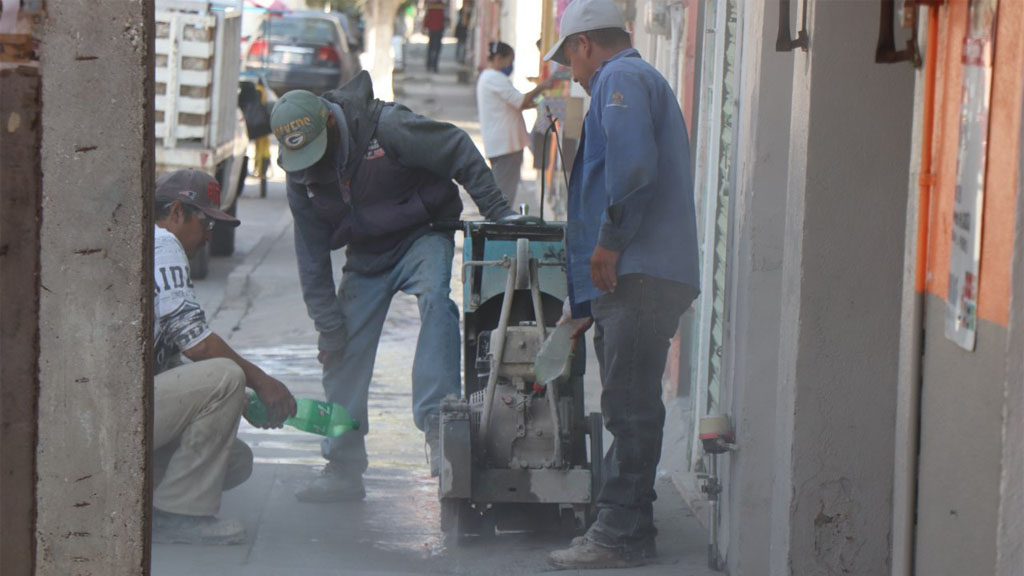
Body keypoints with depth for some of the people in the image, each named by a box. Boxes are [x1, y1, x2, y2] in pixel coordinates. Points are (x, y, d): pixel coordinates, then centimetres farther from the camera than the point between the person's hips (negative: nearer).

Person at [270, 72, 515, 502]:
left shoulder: (386, 127, -24)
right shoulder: (300, 177, -7)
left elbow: (459, 152, -17)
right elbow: (312, 260, 0)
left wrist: (498, 212, -19)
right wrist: (328, 325, -2)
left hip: (422, 235, -5)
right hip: (366, 253, 5)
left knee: (435, 299, -34)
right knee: (345, 354, -1)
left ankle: (437, 421, -41)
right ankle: (344, 468, 9)